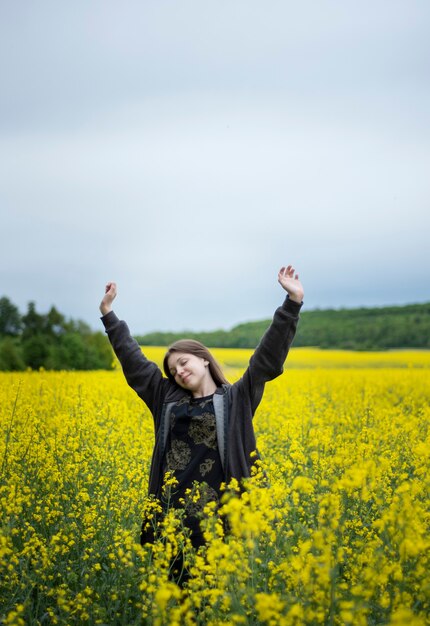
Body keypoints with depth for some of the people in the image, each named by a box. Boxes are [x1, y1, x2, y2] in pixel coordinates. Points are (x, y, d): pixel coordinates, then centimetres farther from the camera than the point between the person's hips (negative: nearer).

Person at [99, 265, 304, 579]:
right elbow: (133, 359, 19)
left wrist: (293, 302, -6)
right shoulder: (167, 399, 15)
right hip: (169, 516, 4)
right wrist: (109, 314, 21)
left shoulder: (237, 399, 5)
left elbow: (269, 357, -1)